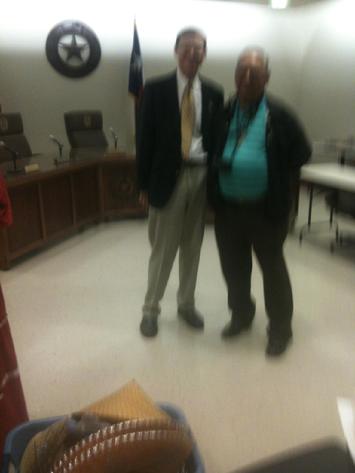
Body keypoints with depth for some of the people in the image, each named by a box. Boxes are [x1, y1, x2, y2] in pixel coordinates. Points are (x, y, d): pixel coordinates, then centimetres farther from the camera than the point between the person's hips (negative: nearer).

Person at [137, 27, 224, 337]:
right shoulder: (156, 89, -1)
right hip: (168, 177, -2)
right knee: (163, 249, 3)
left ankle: (187, 304, 29)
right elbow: (145, 138, -2)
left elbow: (217, 138, 8)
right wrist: (144, 184, -4)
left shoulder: (214, 93, 7)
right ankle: (151, 308, 22)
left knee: (193, 247, 12)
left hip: (201, 177, 3)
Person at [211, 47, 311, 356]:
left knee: (272, 267, 9)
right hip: (227, 207, 4)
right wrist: (218, 167, 2)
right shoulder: (224, 112, 4)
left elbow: (301, 154, 1)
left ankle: (280, 329, 26)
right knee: (233, 267, 15)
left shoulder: (280, 115, -7)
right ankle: (241, 315, 39)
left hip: (266, 209, -4)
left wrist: (276, 179, -1)